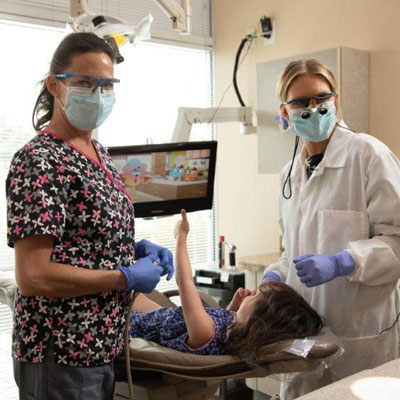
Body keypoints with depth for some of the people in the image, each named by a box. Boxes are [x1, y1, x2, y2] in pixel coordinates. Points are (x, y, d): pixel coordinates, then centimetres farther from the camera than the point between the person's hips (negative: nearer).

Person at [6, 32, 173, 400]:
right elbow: (32, 277, -24)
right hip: (60, 356, -8)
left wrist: (137, 248, 0)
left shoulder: (98, 152, 7)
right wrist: (128, 277, -18)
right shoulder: (39, 161, -19)